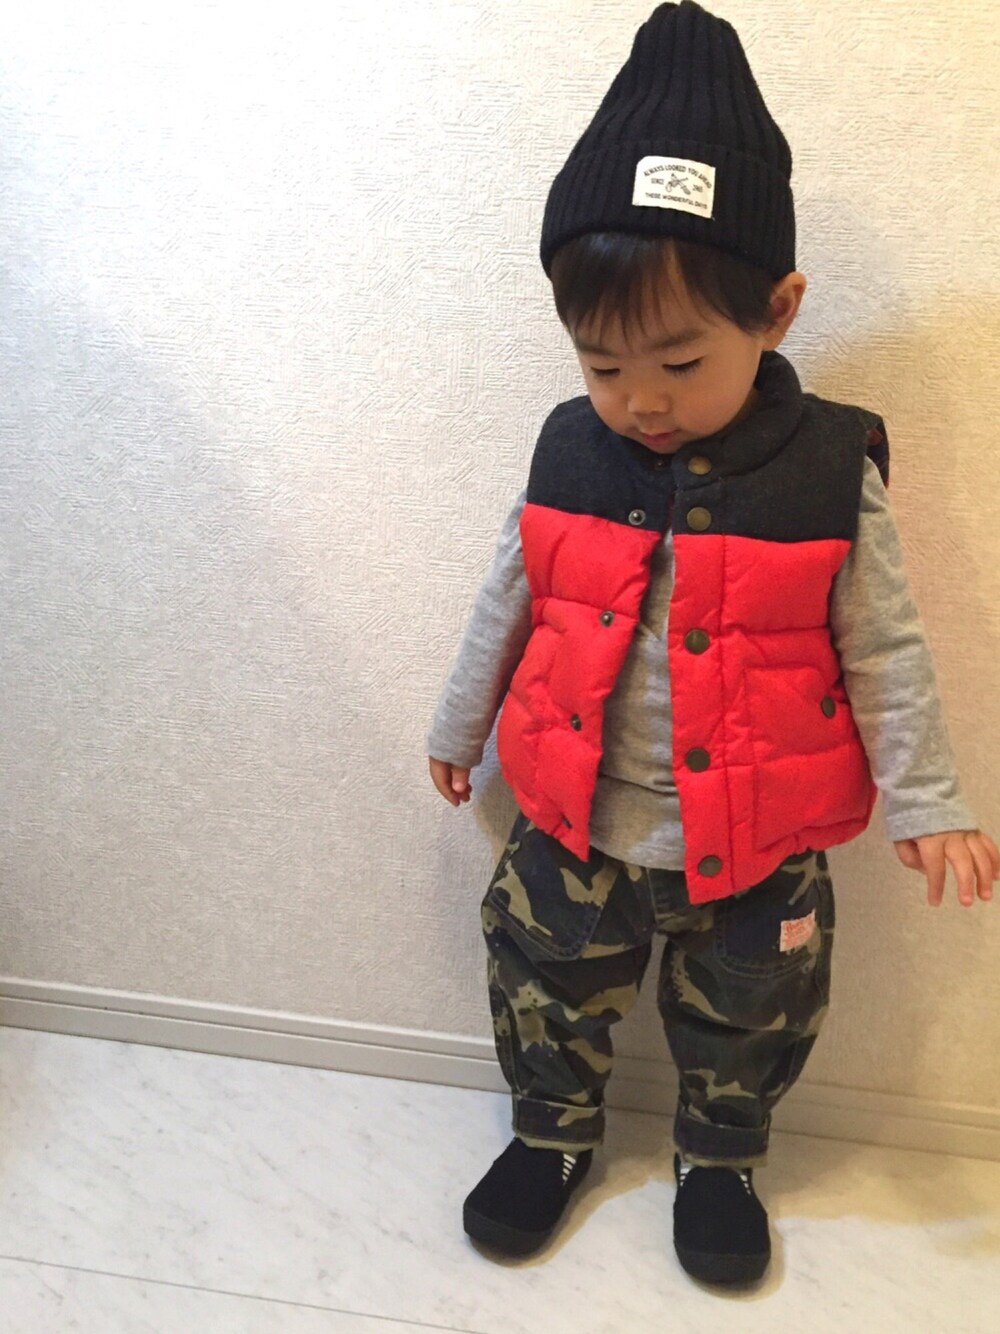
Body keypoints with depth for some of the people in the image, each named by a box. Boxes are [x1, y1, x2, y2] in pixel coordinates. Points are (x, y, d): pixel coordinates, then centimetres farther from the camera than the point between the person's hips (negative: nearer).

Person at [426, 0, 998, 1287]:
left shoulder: (830, 471, -16)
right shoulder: (569, 453, -9)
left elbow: (883, 651, -7)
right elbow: (508, 602, 4)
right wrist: (458, 723, 15)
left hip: (755, 848, -1)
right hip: (574, 832, 2)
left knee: (742, 1027, 20)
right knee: (543, 993, 19)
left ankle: (719, 1164, 49)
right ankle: (552, 1136, 48)